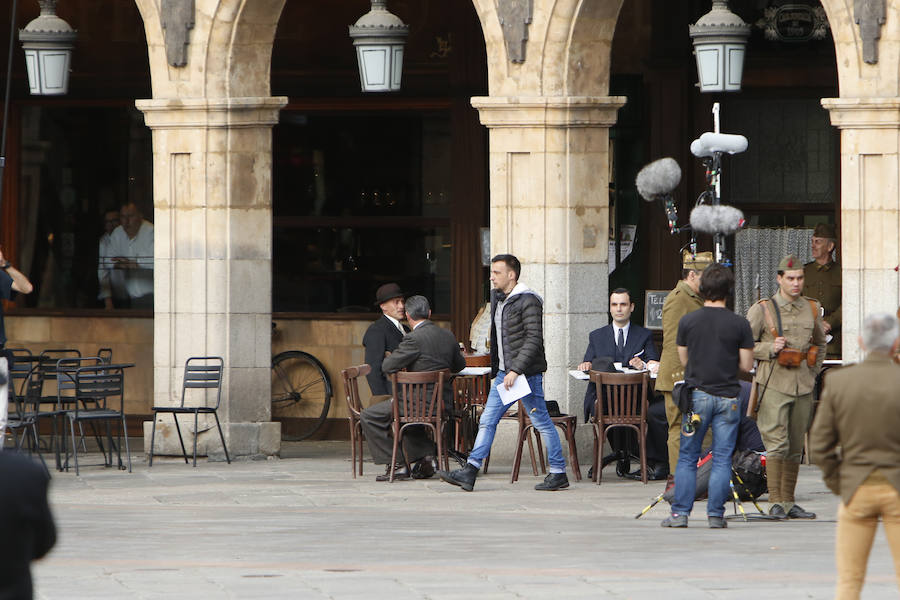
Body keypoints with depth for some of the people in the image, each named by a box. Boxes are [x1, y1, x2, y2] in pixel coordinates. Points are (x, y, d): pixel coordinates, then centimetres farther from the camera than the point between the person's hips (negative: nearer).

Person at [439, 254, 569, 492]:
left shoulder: (528, 301, -14)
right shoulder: (496, 298, 14)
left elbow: (534, 339, -19)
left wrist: (516, 370, -24)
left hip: (526, 373, -9)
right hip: (504, 373, 9)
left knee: (541, 422, -2)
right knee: (487, 420, 4)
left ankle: (558, 473, 6)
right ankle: (469, 472, 2)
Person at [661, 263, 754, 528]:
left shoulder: (687, 321, -2)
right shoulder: (739, 324, -5)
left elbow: (683, 359, 8)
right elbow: (747, 365, -2)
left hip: (697, 394, 1)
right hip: (728, 396, -1)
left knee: (687, 458, 7)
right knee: (722, 459, 3)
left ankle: (680, 513, 4)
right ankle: (716, 514, 1)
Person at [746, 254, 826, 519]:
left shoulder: (812, 309, 12)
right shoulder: (762, 309, -1)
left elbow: (820, 343, 27)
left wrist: (813, 371, 16)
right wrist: (770, 348, -13)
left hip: (803, 386, 4)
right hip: (774, 385, -4)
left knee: (795, 448, 8)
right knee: (777, 444, -13)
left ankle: (788, 502, 14)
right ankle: (775, 502, -12)